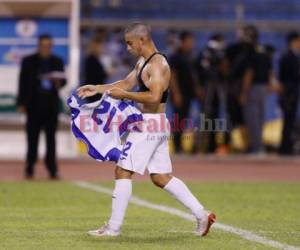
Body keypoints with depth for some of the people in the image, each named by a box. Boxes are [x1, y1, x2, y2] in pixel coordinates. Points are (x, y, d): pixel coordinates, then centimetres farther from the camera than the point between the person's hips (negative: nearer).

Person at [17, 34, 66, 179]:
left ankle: (52, 170, 2)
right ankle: (29, 170, 6)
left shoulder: (57, 62, 8)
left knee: (51, 137, 1)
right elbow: (23, 83, 2)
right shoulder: (28, 61, 3)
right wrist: (21, 103, -3)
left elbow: (62, 80, 12)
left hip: (51, 103, 2)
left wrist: (59, 82, -13)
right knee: (32, 138, 0)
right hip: (34, 104, -1)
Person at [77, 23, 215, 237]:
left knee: (123, 171, -6)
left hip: (151, 124, -10)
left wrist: (123, 95, -22)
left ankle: (114, 227, -2)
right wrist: (97, 89, 20)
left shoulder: (157, 64, -16)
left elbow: (154, 97, -27)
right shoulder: (143, 63, 16)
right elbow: (127, 83, 27)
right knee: (161, 177, 11)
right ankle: (201, 215, 11)